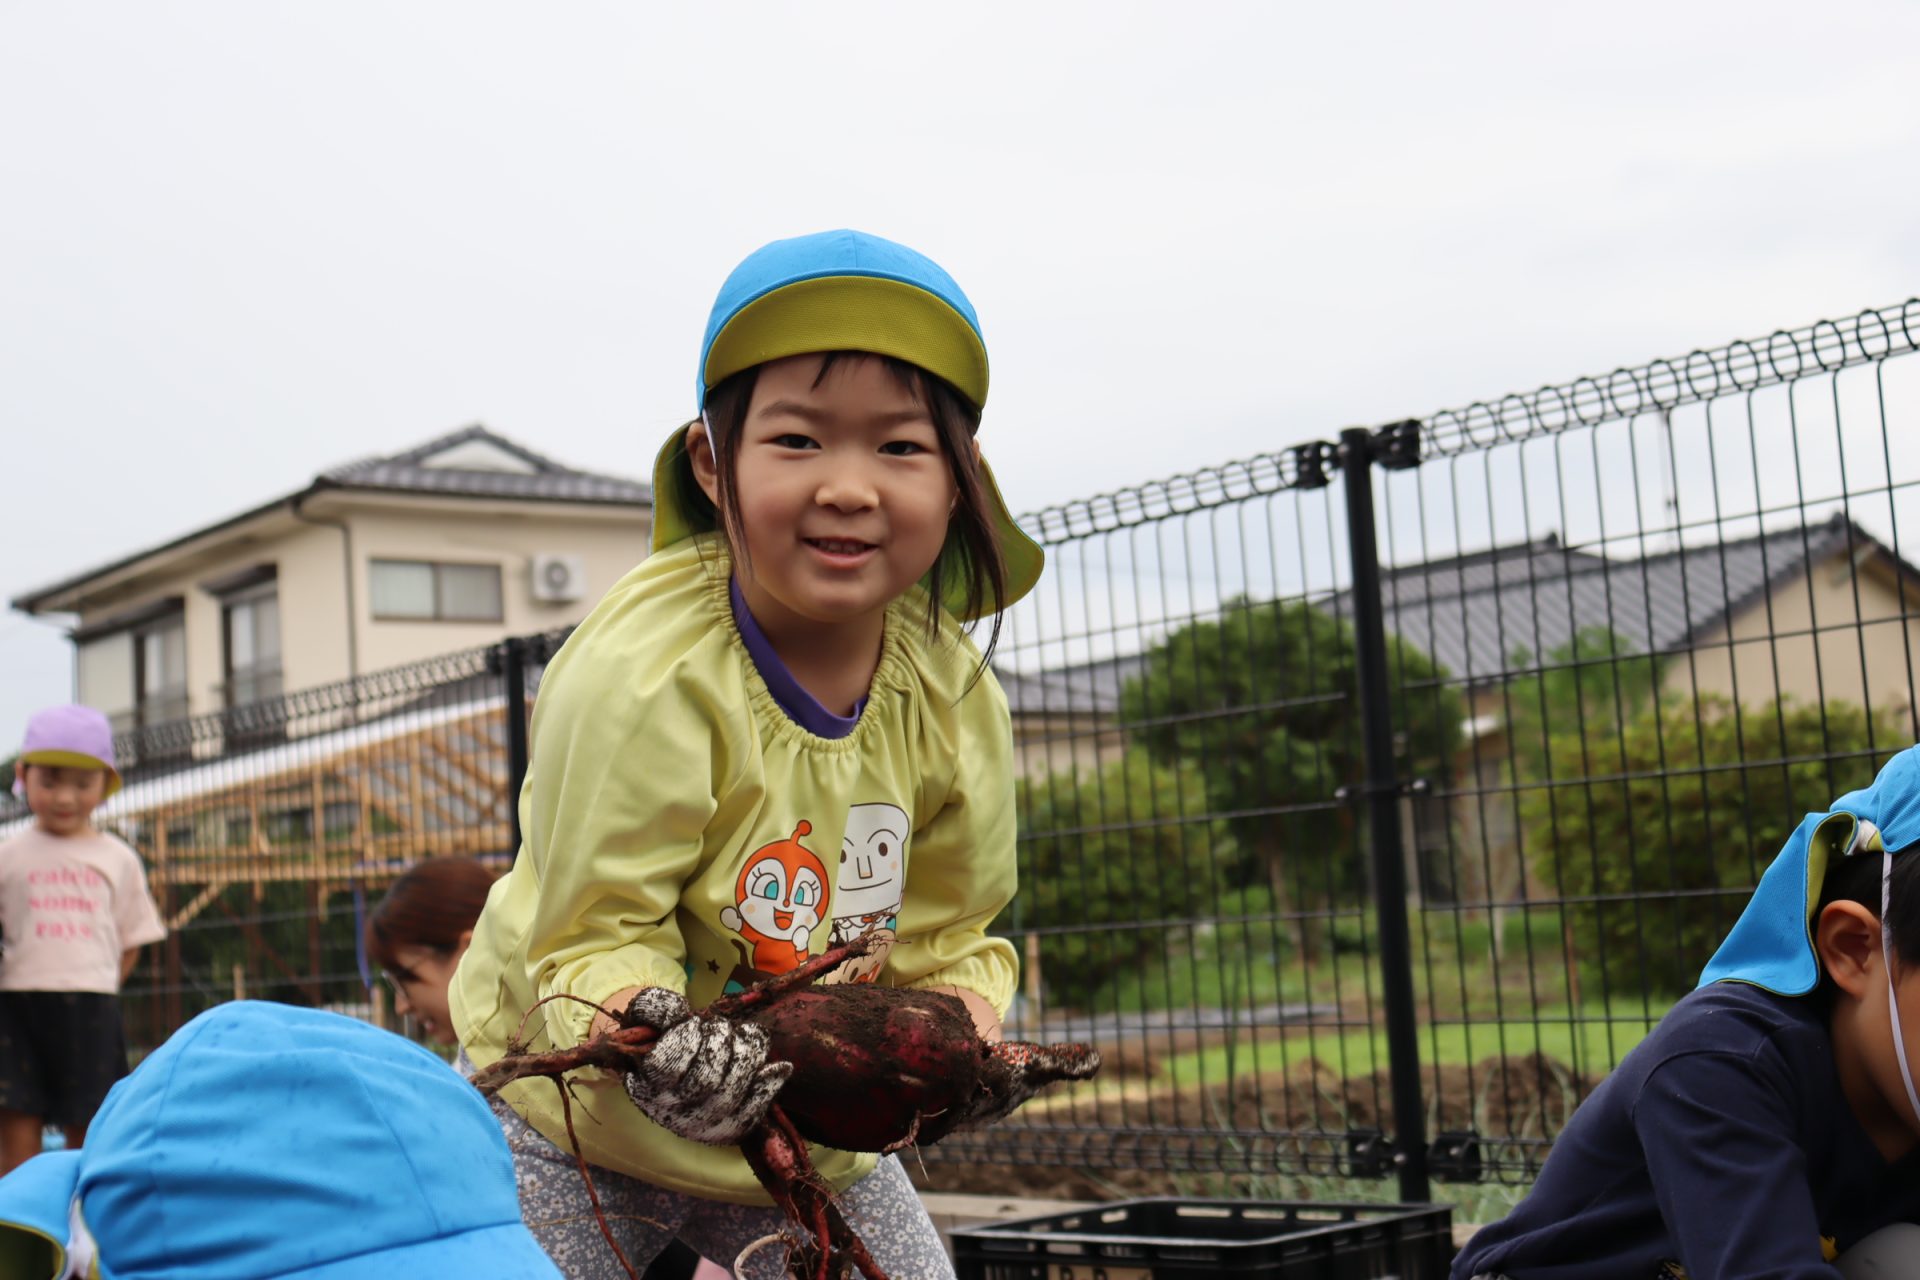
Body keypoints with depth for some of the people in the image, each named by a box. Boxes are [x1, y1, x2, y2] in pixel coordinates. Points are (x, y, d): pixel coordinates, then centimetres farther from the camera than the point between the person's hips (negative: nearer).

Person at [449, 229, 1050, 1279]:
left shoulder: (953, 692, -11)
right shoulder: (643, 674, -28)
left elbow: (942, 936, -2)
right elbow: (591, 931, -24)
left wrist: (962, 1032, -23)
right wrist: (649, 1039, -45)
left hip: (813, 1131, 4)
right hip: (575, 1122, -4)